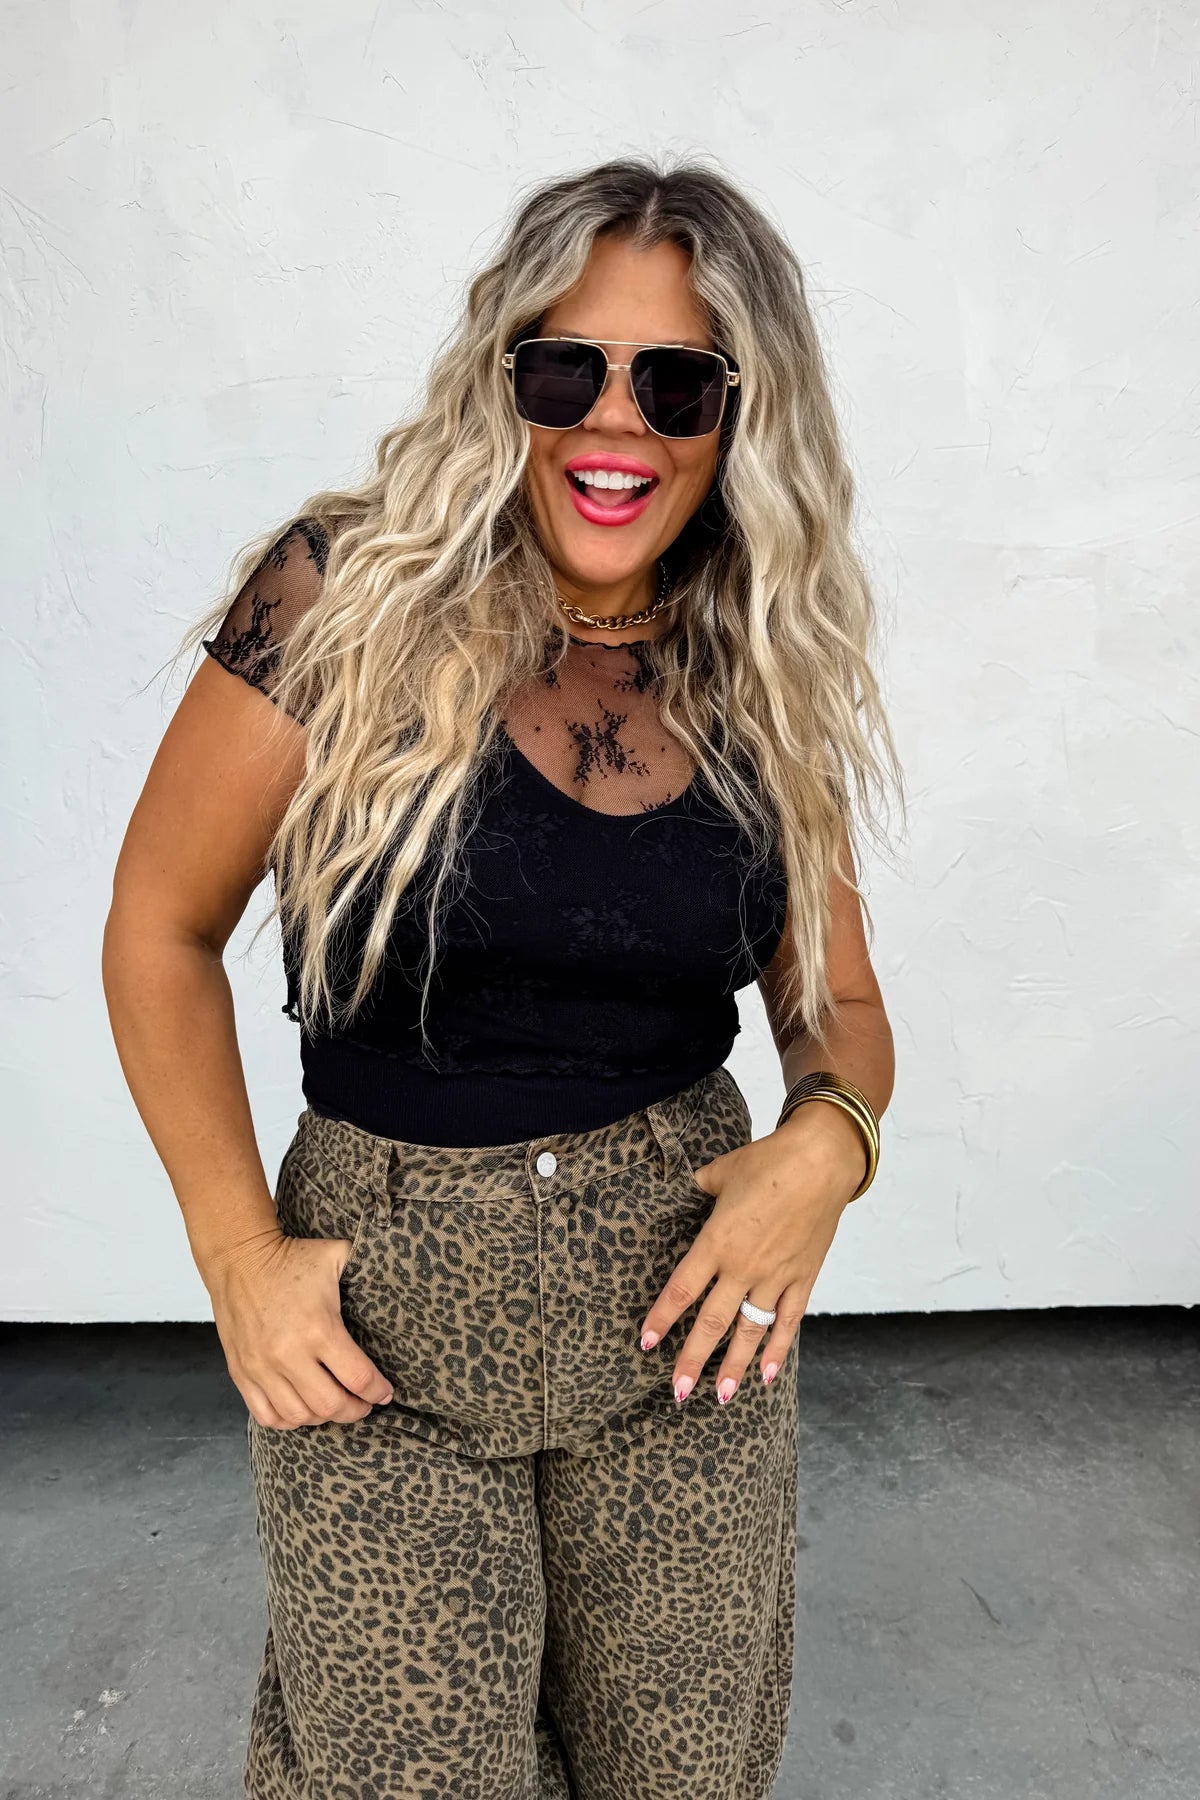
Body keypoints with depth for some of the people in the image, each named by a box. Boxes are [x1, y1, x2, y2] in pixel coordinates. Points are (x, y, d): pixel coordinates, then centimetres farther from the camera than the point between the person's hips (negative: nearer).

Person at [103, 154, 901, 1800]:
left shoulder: (762, 682, -1)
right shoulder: (348, 597, -12)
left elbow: (837, 1001, 8)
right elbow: (161, 928, -4)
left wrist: (829, 1139, -14)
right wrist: (238, 1252, -10)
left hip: (688, 1296, 4)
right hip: (382, 1310, -2)